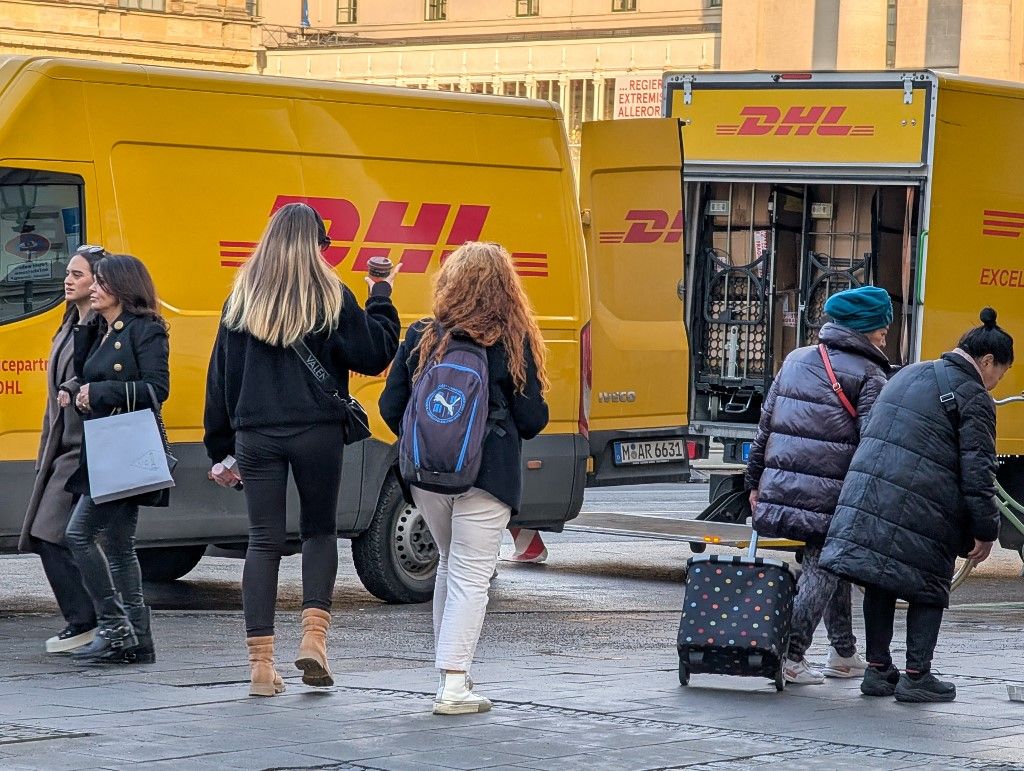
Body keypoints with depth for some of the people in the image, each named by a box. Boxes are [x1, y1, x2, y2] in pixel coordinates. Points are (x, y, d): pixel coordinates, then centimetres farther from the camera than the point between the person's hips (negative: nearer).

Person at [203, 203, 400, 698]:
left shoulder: (242, 298, 7)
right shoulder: (330, 296, -2)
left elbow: (221, 374, 10)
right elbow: (373, 356, -1)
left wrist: (221, 448, 16)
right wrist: (381, 299, 11)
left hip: (256, 434, 2)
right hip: (317, 433, -2)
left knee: (263, 541, 5)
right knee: (319, 531, 16)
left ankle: (261, 663, 2)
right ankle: (314, 634, -1)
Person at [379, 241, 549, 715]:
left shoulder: (422, 337, 2)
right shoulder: (512, 343, -6)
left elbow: (391, 407, 4)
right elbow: (532, 419, -4)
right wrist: (510, 430, 19)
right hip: (487, 476, -4)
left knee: (449, 565, 22)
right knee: (471, 576, 0)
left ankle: (451, 670, 28)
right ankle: (453, 686, -7)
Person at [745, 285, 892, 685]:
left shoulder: (795, 360, 14)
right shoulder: (869, 375, -4)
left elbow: (766, 424, 15)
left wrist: (756, 482, 20)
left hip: (781, 484, 7)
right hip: (830, 494, -6)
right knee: (821, 569, 2)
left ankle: (843, 654, 24)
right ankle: (791, 657, -2)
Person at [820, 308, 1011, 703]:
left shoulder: (908, 375, 21)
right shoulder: (973, 397, -3)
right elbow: (977, 470, -8)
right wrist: (984, 531, -4)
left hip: (867, 489, 7)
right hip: (922, 505, -7)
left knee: (880, 584, 14)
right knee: (928, 588, 6)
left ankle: (877, 669, 19)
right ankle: (916, 676, 6)